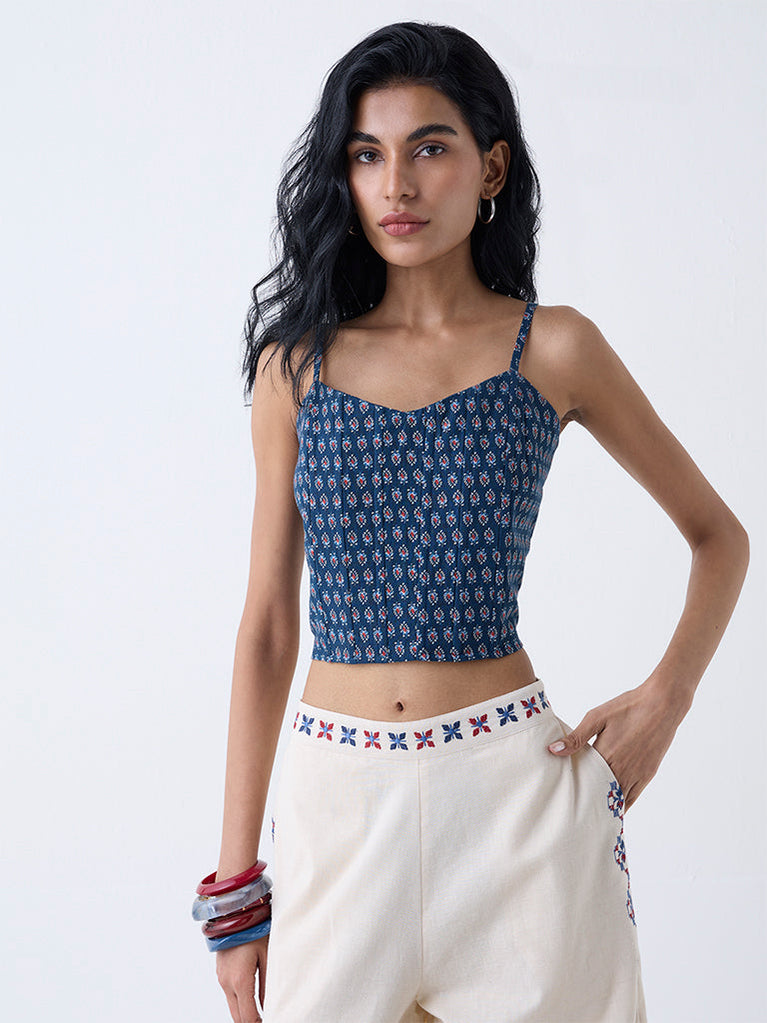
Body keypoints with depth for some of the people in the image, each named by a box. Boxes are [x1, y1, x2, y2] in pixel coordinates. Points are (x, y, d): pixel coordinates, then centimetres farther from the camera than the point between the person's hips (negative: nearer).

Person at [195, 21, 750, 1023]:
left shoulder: (553, 349, -1)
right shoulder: (298, 362, 4)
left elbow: (719, 536, 10)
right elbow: (268, 623, 5)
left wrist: (663, 699, -6)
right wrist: (236, 885, 3)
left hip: (512, 787, -1)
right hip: (336, 792, 2)